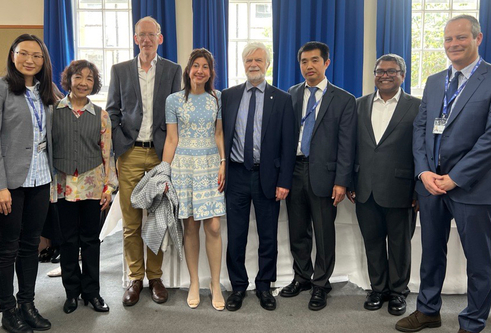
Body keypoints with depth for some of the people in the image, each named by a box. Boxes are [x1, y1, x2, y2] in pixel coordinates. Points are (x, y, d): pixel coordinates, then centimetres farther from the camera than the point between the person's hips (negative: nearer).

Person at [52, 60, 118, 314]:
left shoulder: (100, 115, 4)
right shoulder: (54, 111, 2)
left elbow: (107, 153, 5)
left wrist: (109, 186, 1)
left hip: (92, 183, 1)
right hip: (64, 185, 0)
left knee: (90, 238, 7)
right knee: (69, 239, 7)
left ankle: (91, 291, 21)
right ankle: (72, 291, 23)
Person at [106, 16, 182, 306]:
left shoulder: (173, 70, 8)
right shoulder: (120, 70, 10)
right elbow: (113, 113, 9)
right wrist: (117, 148, -2)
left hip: (160, 154, 0)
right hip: (130, 154, 1)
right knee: (131, 221, 4)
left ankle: (155, 276, 20)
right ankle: (135, 278, 17)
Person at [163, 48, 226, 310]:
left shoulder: (217, 98, 7)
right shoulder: (174, 100, 2)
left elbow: (220, 134, 8)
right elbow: (171, 139, 2)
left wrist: (223, 164, -3)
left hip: (211, 166, 1)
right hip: (184, 166, -1)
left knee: (213, 227, -4)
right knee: (190, 227, 4)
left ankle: (215, 284, 12)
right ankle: (194, 283, 20)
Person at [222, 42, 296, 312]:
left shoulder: (282, 99, 2)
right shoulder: (228, 96, 7)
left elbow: (287, 144, -1)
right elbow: (221, 135, 7)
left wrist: (283, 181, -7)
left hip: (267, 176, -1)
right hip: (236, 175, 1)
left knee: (268, 236, 9)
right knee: (235, 236, 8)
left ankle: (264, 286, 27)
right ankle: (238, 286, 25)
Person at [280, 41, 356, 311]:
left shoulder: (343, 99, 0)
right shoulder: (291, 95, 10)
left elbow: (346, 145, -4)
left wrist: (341, 181, -11)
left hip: (322, 174, -3)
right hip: (294, 170, 3)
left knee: (324, 233, 6)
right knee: (297, 231, 14)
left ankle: (320, 285, 24)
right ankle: (302, 277, 33)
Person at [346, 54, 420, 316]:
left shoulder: (417, 107, -2)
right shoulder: (360, 105, 9)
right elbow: (351, 146, 8)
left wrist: (420, 189, -8)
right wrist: (349, 182, 4)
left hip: (399, 189, -3)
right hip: (366, 189, 3)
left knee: (399, 243, 11)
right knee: (372, 241, 14)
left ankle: (398, 292, 29)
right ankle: (378, 288, 31)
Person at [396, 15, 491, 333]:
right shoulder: (434, 81, 11)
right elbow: (420, 127, 8)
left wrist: (455, 178, -16)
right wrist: (424, 171, -5)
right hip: (430, 182, 6)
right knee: (431, 251, 17)